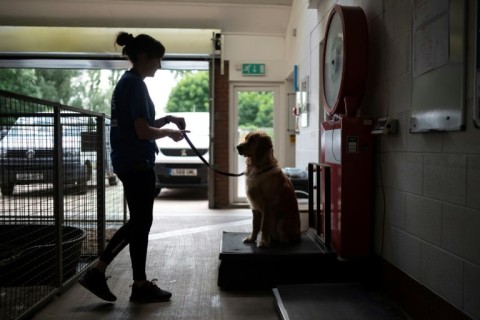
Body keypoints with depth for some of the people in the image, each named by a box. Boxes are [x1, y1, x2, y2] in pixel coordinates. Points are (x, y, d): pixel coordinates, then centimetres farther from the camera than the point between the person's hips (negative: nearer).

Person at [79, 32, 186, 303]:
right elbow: (143, 131, -21)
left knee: (139, 222, 14)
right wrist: (169, 132, -4)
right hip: (137, 163, -10)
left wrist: (167, 119, 10)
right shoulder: (136, 84, -15)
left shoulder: (126, 82, 15)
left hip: (130, 161, 10)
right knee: (141, 223, 2)